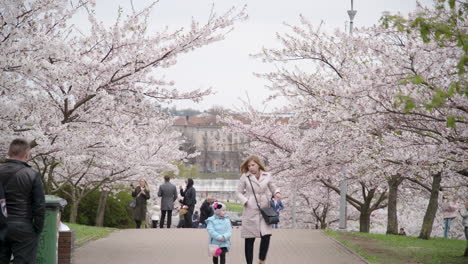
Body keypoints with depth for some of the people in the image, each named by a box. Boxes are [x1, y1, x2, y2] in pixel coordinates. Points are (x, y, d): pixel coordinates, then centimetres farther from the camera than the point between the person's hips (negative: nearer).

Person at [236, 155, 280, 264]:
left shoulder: (267, 176, 4)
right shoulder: (245, 177, -1)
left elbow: (273, 188, 15)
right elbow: (239, 192, 5)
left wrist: (276, 193, -8)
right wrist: (246, 202, -11)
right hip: (250, 211, -1)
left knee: (266, 235, -12)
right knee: (249, 239, 2)